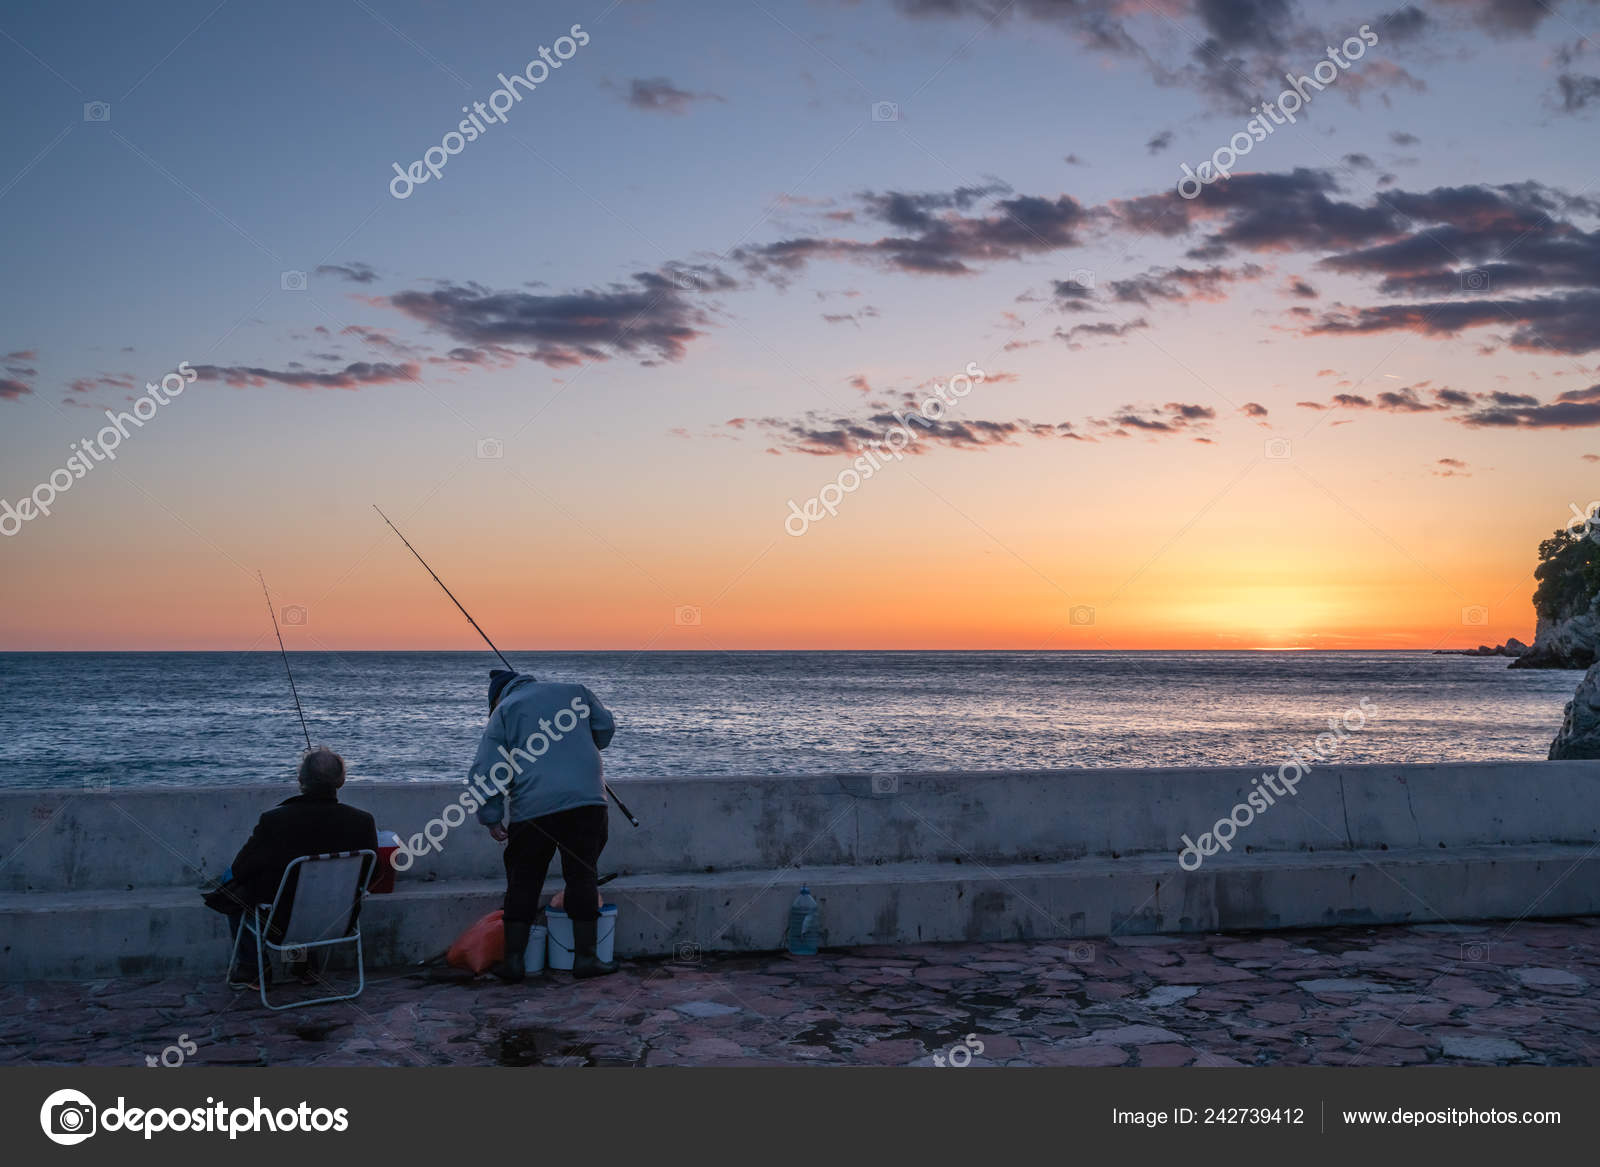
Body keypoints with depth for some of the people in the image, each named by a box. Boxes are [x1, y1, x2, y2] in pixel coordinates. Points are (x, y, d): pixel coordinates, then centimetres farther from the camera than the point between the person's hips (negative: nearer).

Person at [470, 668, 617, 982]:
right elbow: (606, 726, 15)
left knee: (523, 883, 9)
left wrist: (492, 818, 8)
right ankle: (585, 957, 8)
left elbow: (486, 771, 3)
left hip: (533, 807, -1)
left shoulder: (503, 711, 10)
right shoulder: (572, 689, 16)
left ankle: (513, 960, 10)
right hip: (586, 800, 1)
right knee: (582, 877, 8)